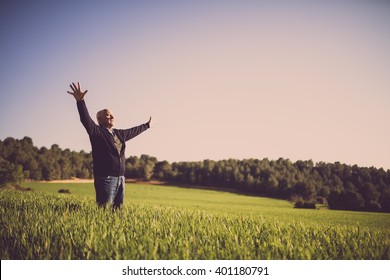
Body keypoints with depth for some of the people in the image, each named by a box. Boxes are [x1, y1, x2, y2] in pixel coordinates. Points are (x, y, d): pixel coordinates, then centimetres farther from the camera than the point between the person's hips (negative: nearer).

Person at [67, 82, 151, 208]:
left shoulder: (119, 134, 18)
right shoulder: (97, 132, -3)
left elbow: (134, 131, 36)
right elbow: (86, 119, -21)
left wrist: (147, 125, 52)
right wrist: (80, 101, -37)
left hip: (120, 178, 7)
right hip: (105, 178, -7)